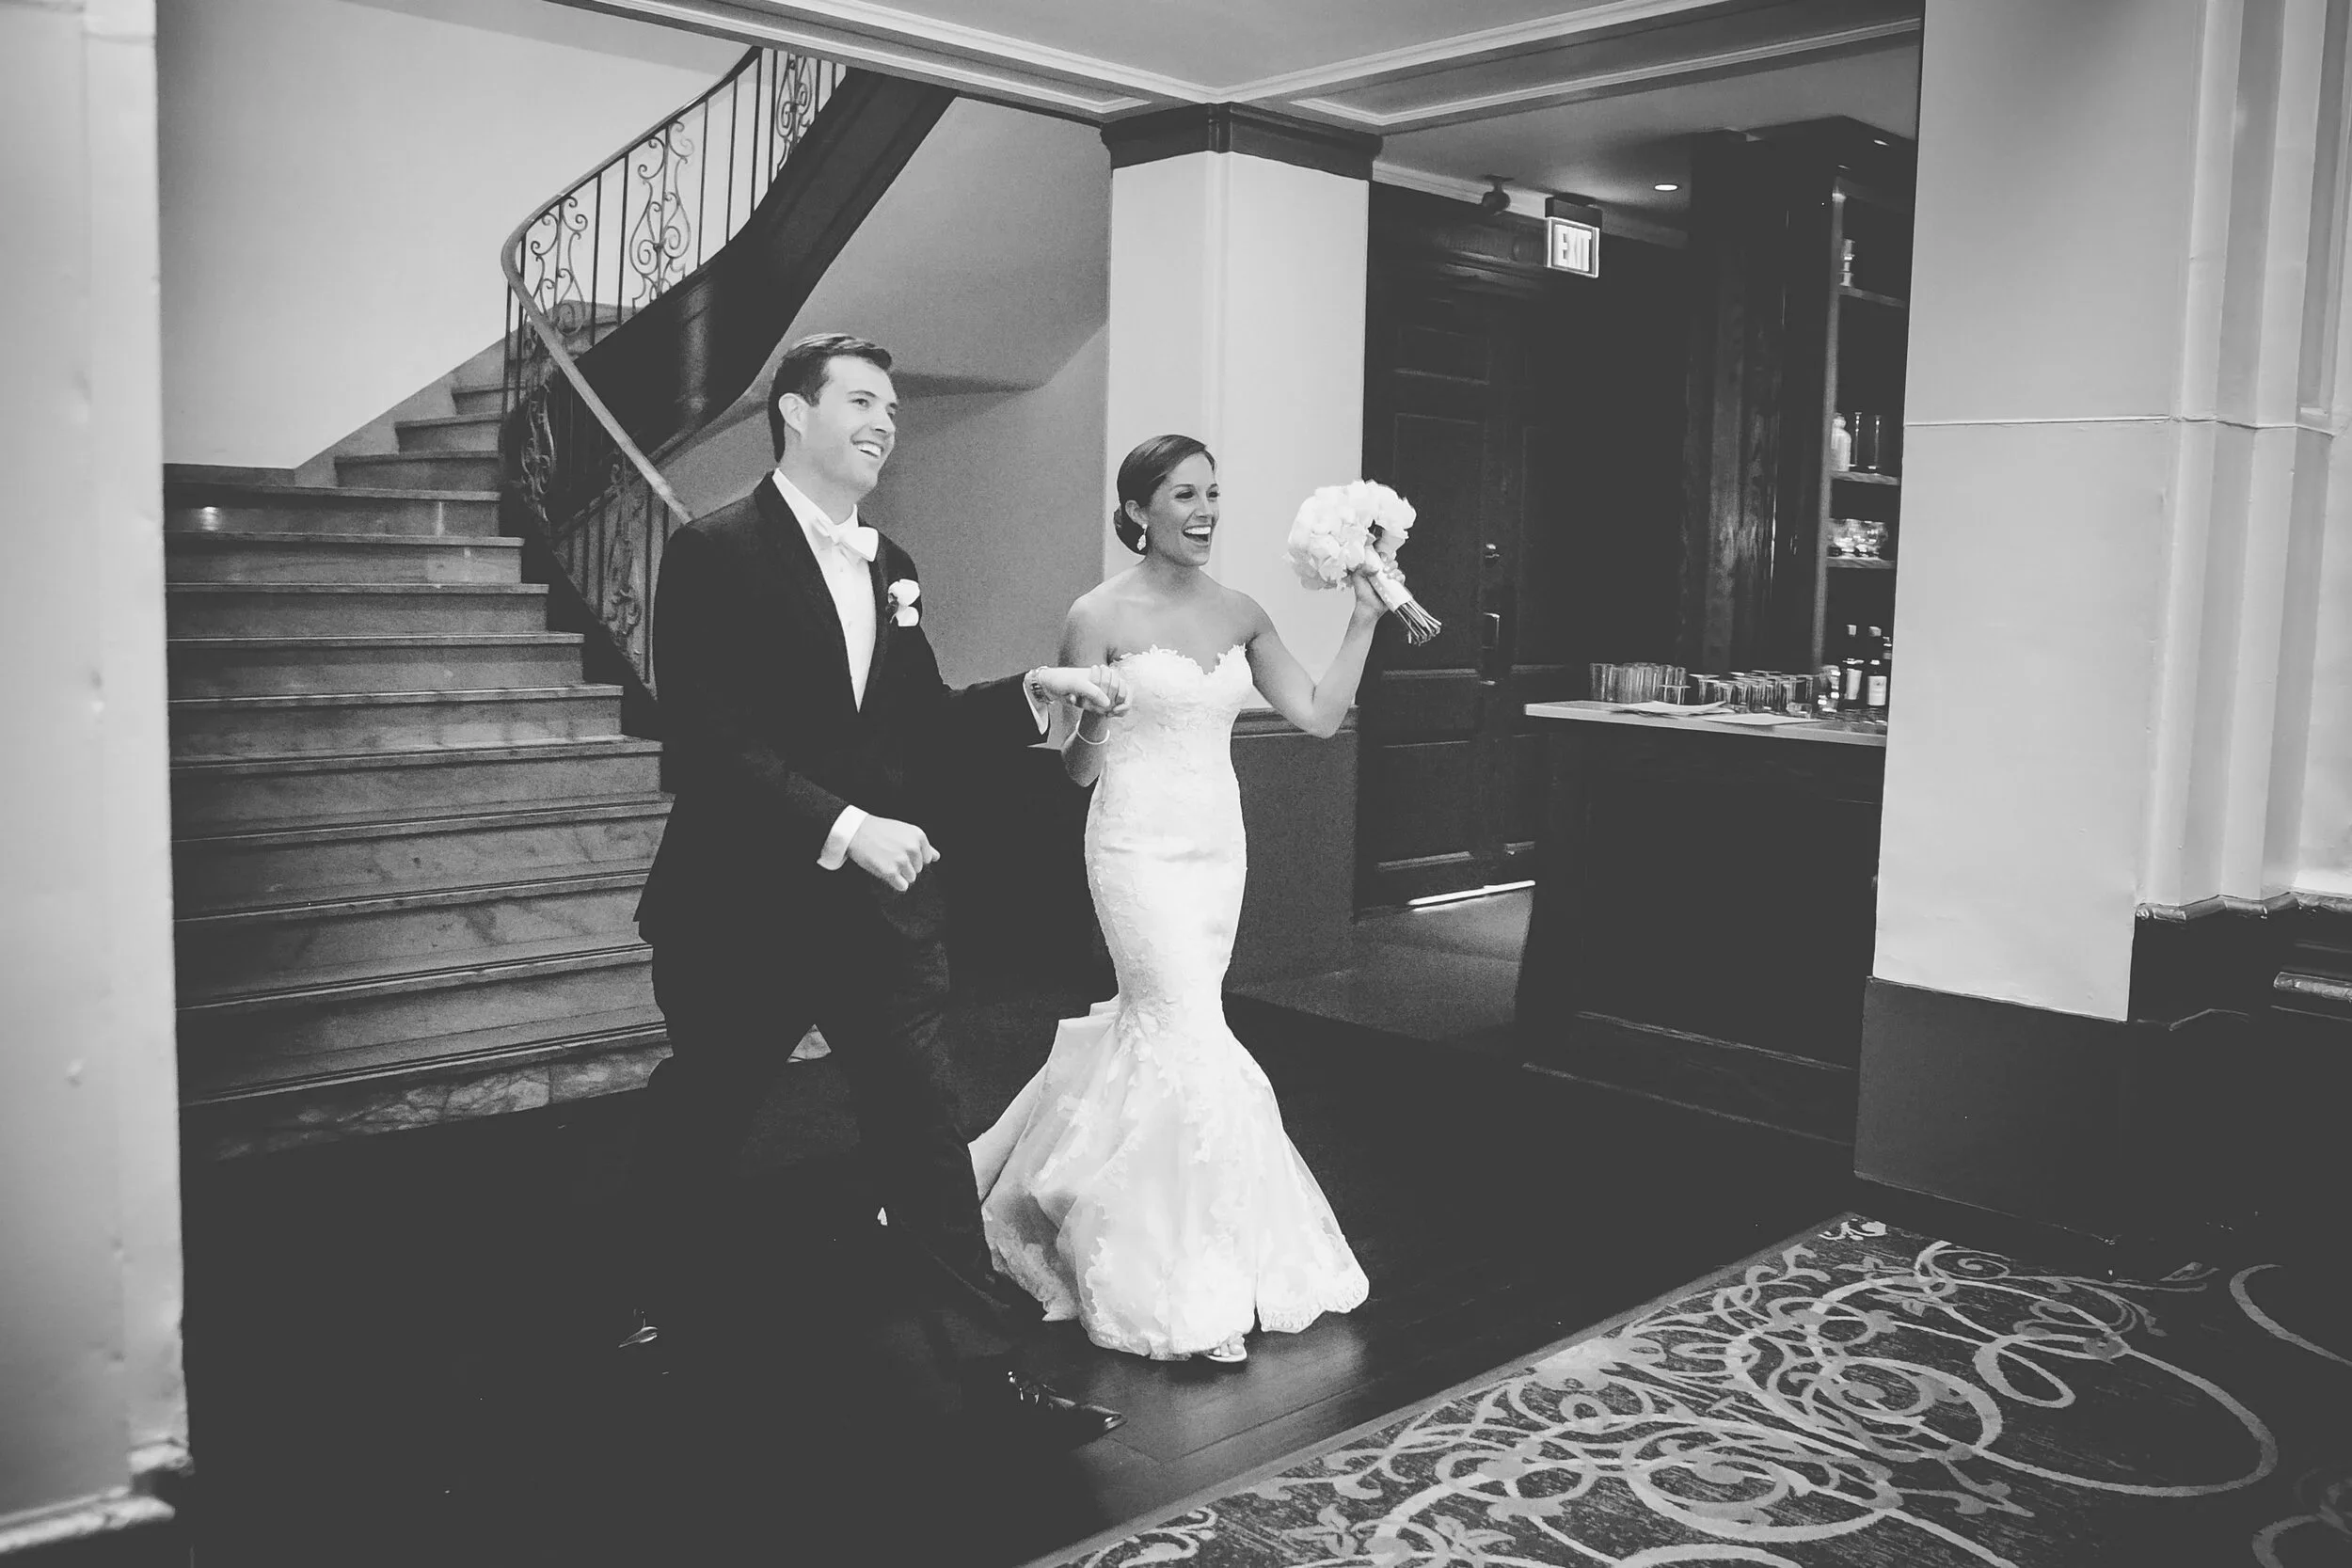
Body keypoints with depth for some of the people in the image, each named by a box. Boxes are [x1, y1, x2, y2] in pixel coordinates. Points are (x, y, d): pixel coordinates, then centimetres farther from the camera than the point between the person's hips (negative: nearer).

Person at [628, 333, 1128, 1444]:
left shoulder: (888, 567, 9)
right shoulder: (716, 552, -12)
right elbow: (707, 742, -20)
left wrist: (1032, 694, -1)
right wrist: (843, 827, -27)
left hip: (881, 902, 5)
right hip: (745, 905, -5)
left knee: (925, 1125, 3)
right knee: (702, 1120, 16)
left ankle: (985, 1360, 10)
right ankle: (673, 1314, 41)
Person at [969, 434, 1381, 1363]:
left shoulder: (1239, 614, 6)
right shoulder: (1100, 616, -8)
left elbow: (1318, 717, 3)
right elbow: (1078, 771, -5)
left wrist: (1364, 620, 0)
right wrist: (1092, 720, -25)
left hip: (1218, 845, 6)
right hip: (1139, 845, -6)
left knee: (1155, 1027, 14)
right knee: (1195, 1041, -11)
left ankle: (1071, 1198, 39)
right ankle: (1189, 1288, 0)